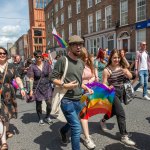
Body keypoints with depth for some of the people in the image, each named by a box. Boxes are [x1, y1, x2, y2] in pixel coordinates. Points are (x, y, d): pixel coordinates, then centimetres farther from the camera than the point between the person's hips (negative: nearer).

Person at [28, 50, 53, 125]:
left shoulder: (46, 64, 0)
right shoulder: (32, 67, -6)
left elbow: (50, 75, 7)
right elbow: (31, 79, -5)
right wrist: (31, 90, -8)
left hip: (47, 86, 1)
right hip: (37, 87, -1)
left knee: (49, 103, -2)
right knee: (38, 104, 10)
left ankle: (47, 117, 22)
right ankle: (40, 119, 28)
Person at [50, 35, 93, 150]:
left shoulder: (81, 63, 11)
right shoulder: (62, 60, -11)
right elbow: (53, 78, -9)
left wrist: (86, 88, 5)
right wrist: (65, 85, -23)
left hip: (78, 100, 7)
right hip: (67, 100, -7)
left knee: (72, 124, 24)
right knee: (77, 128, -10)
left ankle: (63, 131, 56)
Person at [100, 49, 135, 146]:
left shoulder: (122, 66, -2)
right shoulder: (107, 70, -17)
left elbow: (130, 77, 1)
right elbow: (104, 84, -14)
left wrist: (126, 72, -20)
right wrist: (108, 87, -36)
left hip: (121, 91, 7)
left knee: (114, 110, 24)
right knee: (121, 113, -10)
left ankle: (103, 121, 50)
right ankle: (124, 136, -1)